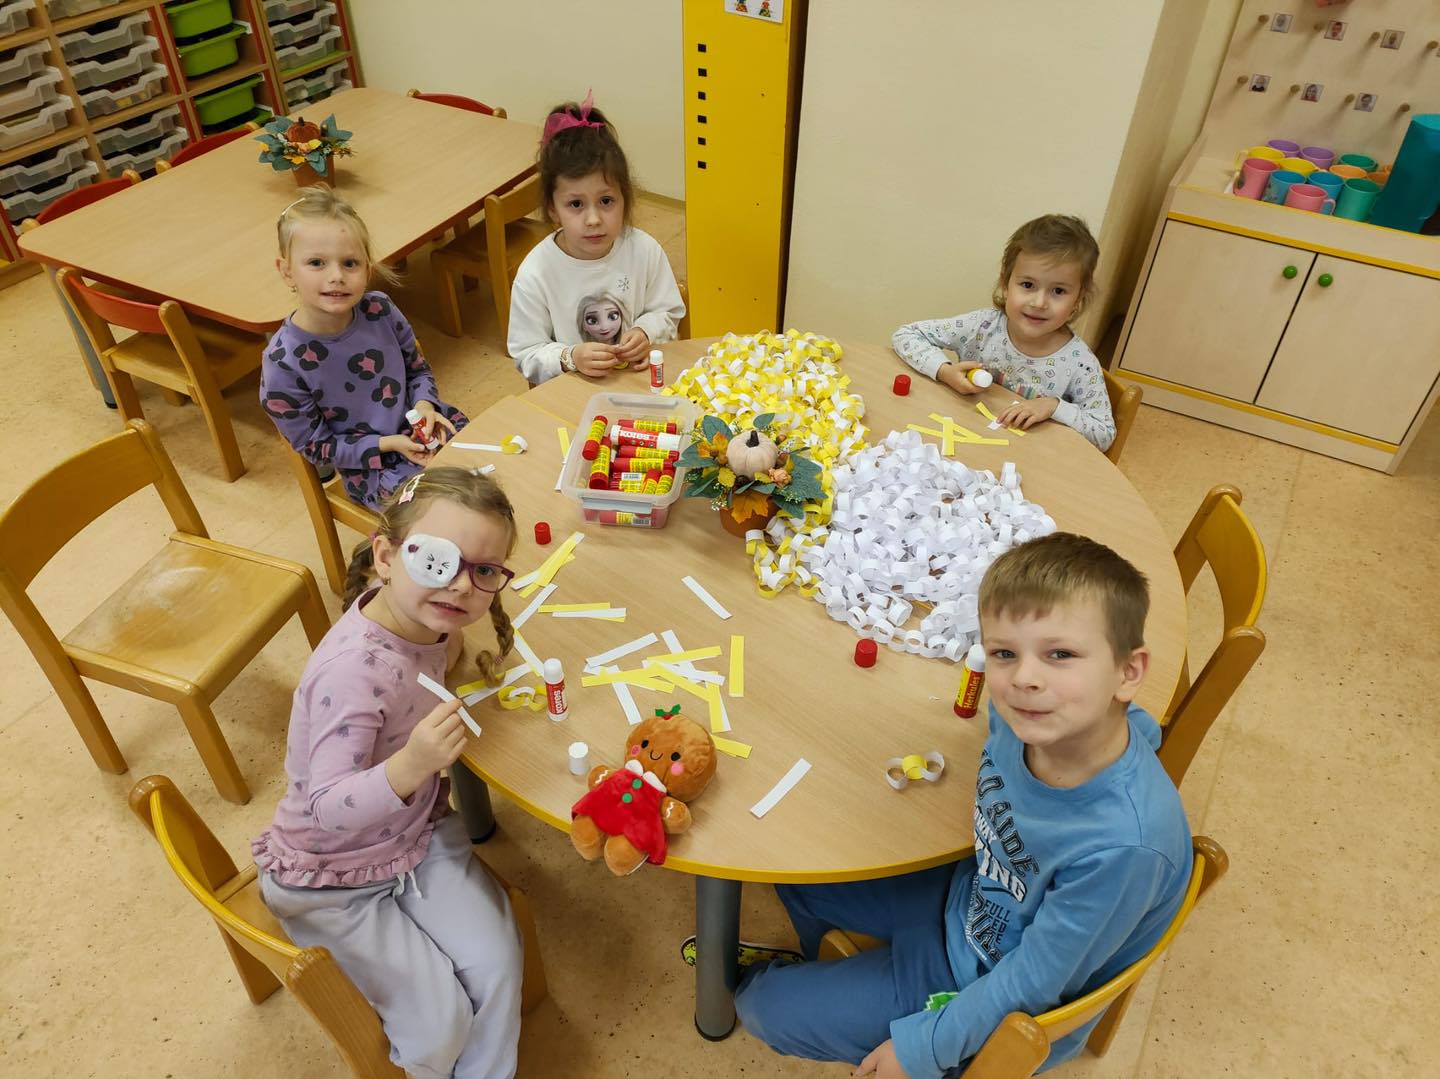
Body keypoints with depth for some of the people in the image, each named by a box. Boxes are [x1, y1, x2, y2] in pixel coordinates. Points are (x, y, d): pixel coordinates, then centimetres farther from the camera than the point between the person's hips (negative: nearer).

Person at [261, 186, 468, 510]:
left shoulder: (380, 310, -11)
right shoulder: (283, 363, -22)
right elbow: (314, 446, -11)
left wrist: (425, 405, -14)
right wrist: (387, 444, -20)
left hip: (421, 427, 4)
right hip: (373, 469, -4)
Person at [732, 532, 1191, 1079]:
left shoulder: (1126, 844, -39)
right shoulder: (1025, 713, -25)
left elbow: (1035, 979, -24)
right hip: (965, 897, 6)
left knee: (764, 1007, 0)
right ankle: (828, 972, 50)